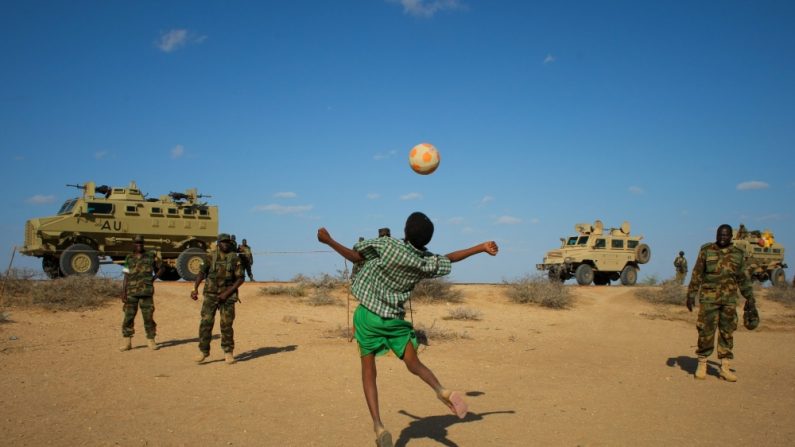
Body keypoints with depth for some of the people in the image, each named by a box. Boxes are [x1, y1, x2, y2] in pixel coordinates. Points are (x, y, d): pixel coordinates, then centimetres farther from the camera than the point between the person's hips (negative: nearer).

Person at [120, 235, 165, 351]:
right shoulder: (129, 259, 7)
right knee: (128, 317, -1)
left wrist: (154, 277, 3)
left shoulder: (151, 256, 5)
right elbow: (126, 277, 5)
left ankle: (151, 340, 13)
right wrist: (123, 293, -1)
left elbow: (162, 267, 17)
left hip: (146, 292, -1)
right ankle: (126, 342, 8)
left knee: (148, 317, 1)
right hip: (131, 293, 1)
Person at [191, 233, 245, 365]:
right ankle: (203, 351, 7)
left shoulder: (235, 258, -1)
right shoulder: (211, 257, 4)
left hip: (227, 296, -1)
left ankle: (228, 353, 12)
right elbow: (202, 272, 4)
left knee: (226, 325, -1)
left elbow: (240, 278, -4)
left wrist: (227, 293, -13)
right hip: (210, 294, 1)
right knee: (206, 323, -5)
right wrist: (195, 288, -11)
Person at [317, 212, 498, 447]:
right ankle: (442, 391, -19)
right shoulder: (426, 262, -2)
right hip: (395, 319, 2)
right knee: (413, 363, 11)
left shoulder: (387, 245, -14)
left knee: (368, 370, 5)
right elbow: (450, 258, 12)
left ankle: (378, 426, -7)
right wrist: (482, 247, 25)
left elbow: (355, 257, -8)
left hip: (367, 315, -2)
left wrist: (328, 240, 5)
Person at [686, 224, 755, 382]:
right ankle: (702, 365, 9)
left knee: (727, 333, 5)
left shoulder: (737, 254, 8)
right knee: (706, 332, -2)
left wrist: (750, 297, 12)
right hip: (709, 298, -3)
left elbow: (743, 278, 15)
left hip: (729, 300, 3)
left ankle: (725, 368, 12)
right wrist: (691, 295, -4)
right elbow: (696, 274, 0)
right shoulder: (706, 251, 0)